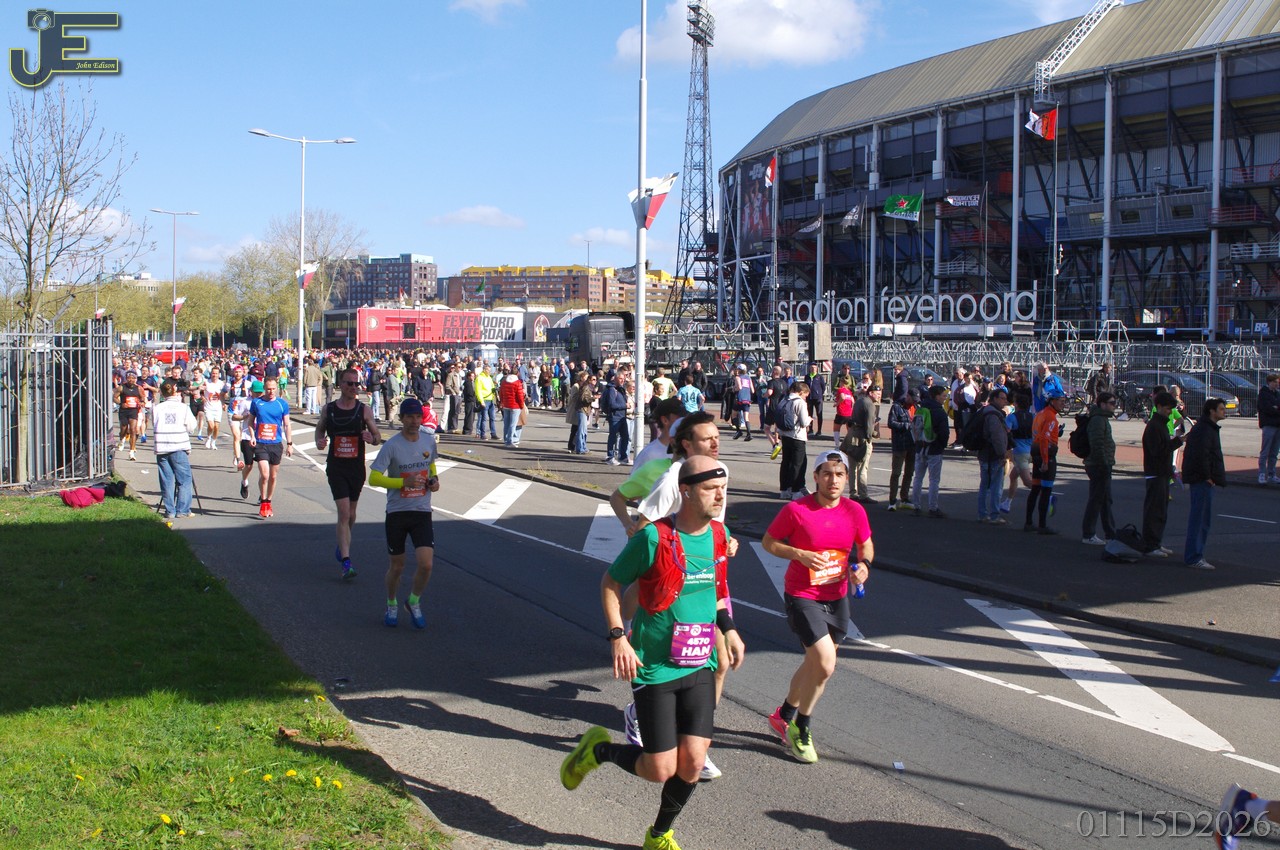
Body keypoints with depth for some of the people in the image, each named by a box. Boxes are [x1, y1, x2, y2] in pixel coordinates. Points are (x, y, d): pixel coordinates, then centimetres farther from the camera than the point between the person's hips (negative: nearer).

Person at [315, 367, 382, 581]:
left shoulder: (364, 410, -2)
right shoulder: (328, 409, 0)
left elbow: (377, 436, 2)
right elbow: (320, 428, 16)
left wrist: (372, 438, -21)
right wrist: (319, 441, -5)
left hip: (357, 467, 2)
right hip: (335, 467, -2)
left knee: (351, 513, 15)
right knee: (344, 512, -13)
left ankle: (342, 546, 43)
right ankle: (346, 562, -16)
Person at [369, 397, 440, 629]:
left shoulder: (429, 440, 2)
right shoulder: (391, 446, -12)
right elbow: (374, 478, -14)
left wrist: (434, 479, 1)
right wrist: (404, 482, -24)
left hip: (422, 512, 2)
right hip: (396, 512, -2)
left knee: (426, 564, -11)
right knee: (397, 567, 9)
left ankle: (414, 602, 16)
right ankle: (392, 605, 36)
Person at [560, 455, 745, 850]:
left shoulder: (720, 535, 2)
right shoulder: (654, 538, -16)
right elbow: (610, 583, -5)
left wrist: (728, 628, 9)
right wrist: (618, 638, -14)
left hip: (699, 665, 5)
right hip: (654, 667, -5)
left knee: (692, 764, 0)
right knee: (660, 769, -3)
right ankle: (598, 749, 26)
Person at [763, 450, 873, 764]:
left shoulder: (855, 511, -2)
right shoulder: (796, 510, -14)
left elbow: (866, 546, 12)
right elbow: (768, 542, -4)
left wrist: (864, 564, -10)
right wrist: (800, 554, -20)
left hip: (837, 597, 6)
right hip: (802, 596, -6)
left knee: (816, 663, 17)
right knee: (825, 664, -16)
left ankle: (784, 715, 42)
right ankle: (800, 728, 7)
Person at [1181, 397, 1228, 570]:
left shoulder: (1209, 428, 19)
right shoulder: (1205, 429, -16)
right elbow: (1201, 454, -25)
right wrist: (1207, 476, -20)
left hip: (1204, 479, 11)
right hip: (1202, 479, -11)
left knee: (1202, 517, 15)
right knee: (1199, 518, -9)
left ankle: (1194, 555, 22)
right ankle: (1194, 558, -7)